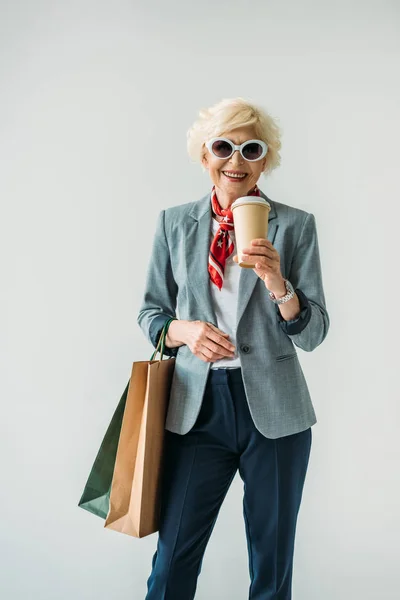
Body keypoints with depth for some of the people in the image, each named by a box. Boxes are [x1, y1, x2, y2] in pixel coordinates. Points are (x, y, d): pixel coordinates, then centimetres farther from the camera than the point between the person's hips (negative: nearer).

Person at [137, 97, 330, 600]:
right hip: (197, 406, 1)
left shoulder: (296, 226, 0)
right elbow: (150, 312, 9)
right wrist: (184, 331, -12)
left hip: (274, 409, 0)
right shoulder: (174, 223, 5)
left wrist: (278, 284, -21)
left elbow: (314, 333, -2)